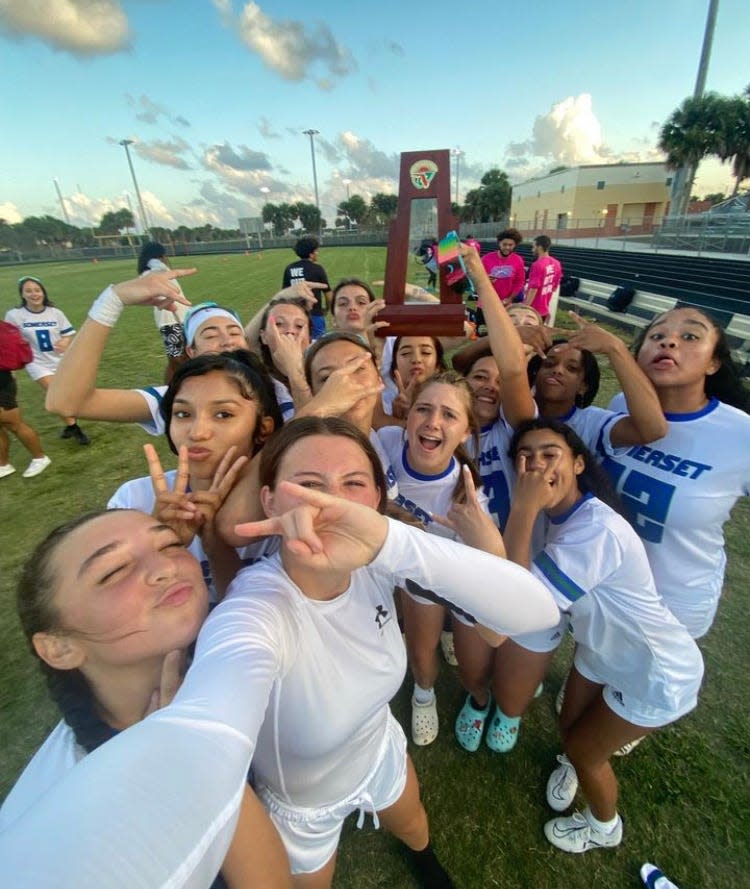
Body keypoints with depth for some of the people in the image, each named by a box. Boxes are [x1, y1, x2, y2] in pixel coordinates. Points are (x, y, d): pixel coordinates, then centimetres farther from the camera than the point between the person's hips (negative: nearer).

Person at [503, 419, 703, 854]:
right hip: (604, 650, 6)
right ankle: (574, 765, 59)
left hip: (659, 676, -6)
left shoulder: (595, 531, -39)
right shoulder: (565, 513, -12)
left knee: (585, 750, 14)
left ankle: (605, 828, 47)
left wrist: (523, 507, -44)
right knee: (571, 727, 23)